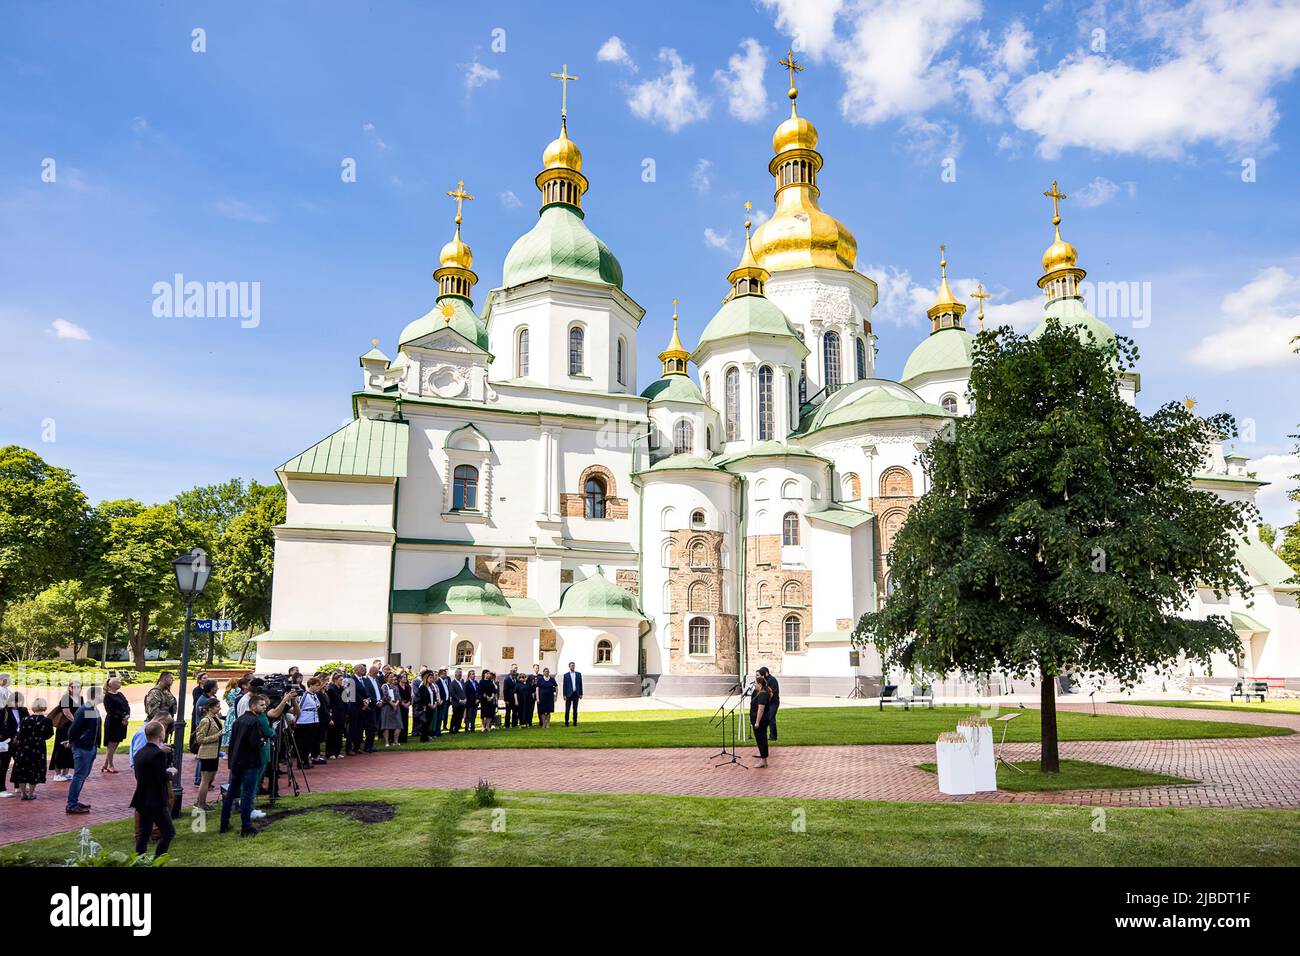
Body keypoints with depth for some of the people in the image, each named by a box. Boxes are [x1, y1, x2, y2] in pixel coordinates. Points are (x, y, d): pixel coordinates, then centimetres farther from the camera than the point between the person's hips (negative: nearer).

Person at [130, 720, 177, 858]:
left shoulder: (139, 753, 7)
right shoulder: (158, 754, -20)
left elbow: (138, 775, 14)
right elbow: (162, 778, -22)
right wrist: (170, 771, -2)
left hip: (142, 800, 9)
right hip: (156, 801, -9)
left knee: (143, 834, 15)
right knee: (168, 832, 1)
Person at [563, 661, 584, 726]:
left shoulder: (578, 674, 7)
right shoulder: (566, 675, 1)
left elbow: (580, 684, 7)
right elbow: (564, 685, 0)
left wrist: (581, 694, 2)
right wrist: (564, 695, -5)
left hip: (576, 694, 2)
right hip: (569, 694, -2)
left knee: (575, 709, 6)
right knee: (567, 709, -1)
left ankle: (575, 722, 11)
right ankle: (566, 722, 5)